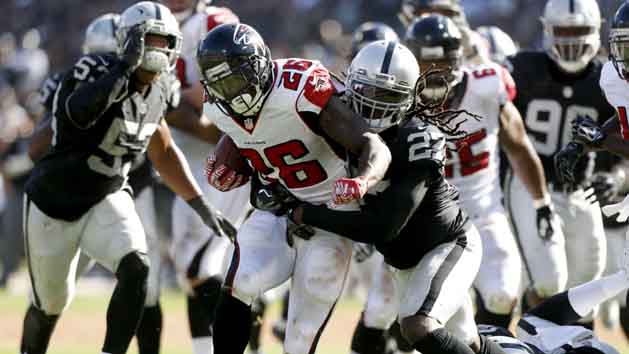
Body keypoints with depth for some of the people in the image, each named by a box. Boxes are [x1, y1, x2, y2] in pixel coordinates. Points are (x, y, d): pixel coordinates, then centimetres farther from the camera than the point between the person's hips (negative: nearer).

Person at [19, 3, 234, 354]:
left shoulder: (157, 90, -2)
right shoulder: (96, 72, -24)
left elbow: (164, 152, 14)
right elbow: (78, 113, -48)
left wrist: (203, 206, 9)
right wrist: (125, 65, -48)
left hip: (107, 200, 5)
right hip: (55, 203, -5)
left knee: (136, 268, -23)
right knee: (51, 303, 10)